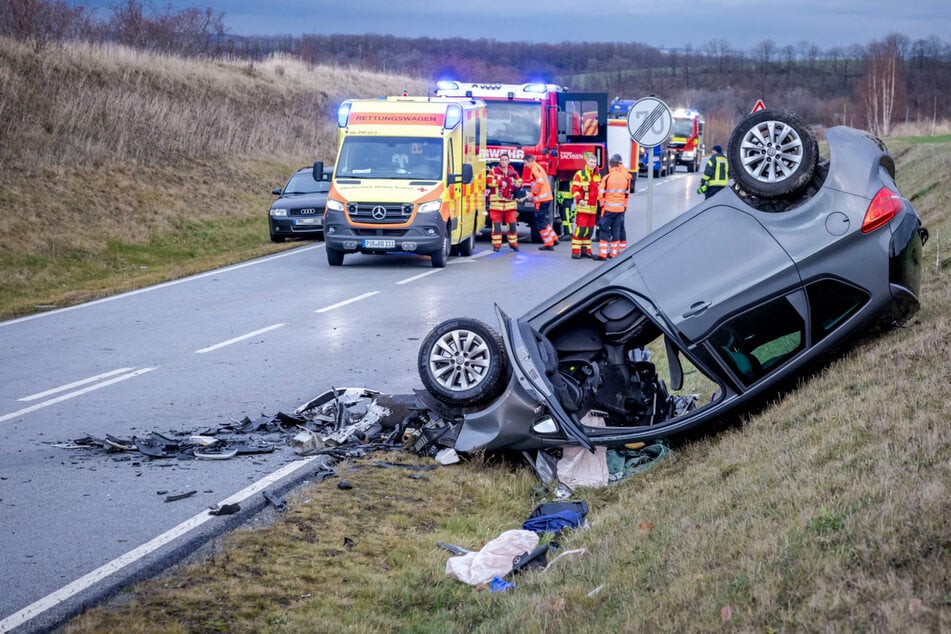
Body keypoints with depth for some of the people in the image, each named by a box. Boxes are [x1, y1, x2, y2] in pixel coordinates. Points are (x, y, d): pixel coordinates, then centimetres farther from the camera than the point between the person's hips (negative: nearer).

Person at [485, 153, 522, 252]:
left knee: (512, 223, 3)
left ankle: (513, 243, 16)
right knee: (496, 224, -1)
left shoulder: (513, 172, 11)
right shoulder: (494, 171, 2)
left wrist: (518, 184, -2)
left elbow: (519, 181, 21)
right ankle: (496, 245, 5)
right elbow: (488, 180, -12)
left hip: (510, 202, 3)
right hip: (497, 202, -3)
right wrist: (500, 183, -17)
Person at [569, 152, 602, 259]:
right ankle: (576, 252, -9)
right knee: (580, 229, -11)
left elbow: (599, 190, 26)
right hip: (582, 207, -6)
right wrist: (579, 199, -24)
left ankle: (586, 250, 18)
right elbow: (575, 189, -9)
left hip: (593, 208, 6)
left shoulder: (598, 175, 16)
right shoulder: (580, 174, -3)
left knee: (589, 230, 9)